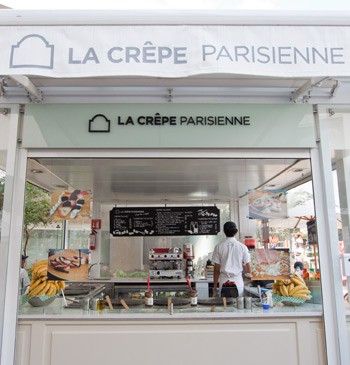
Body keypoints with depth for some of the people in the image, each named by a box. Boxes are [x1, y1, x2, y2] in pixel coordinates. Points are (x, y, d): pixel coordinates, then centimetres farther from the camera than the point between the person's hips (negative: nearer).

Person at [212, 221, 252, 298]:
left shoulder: (219, 247, -3)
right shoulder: (242, 247, -3)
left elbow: (216, 269, -1)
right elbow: (248, 266, 1)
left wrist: (215, 286, 8)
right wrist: (249, 274, 23)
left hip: (224, 283, 0)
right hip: (238, 282, 0)